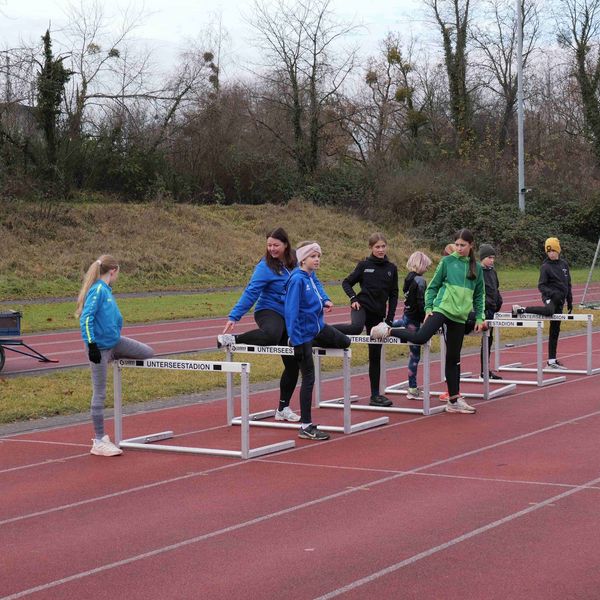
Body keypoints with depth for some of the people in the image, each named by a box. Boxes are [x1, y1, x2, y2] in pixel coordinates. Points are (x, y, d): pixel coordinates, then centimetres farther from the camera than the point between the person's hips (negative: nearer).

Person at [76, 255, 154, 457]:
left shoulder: (106, 290, 7)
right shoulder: (98, 290, -19)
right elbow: (86, 318, -24)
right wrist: (91, 344, -25)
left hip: (115, 342, 9)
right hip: (101, 347, -9)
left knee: (149, 353, 14)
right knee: (100, 393, 0)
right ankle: (99, 441, 11)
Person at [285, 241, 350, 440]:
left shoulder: (311, 276, 2)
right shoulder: (297, 279, -21)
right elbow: (291, 312, -23)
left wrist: (324, 301, 5)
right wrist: (296, 342, -24)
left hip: (318, 327, 9)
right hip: (304, 333, -9)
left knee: (344, 342, 25)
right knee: (309, 378, -3)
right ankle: (305, 426, 5)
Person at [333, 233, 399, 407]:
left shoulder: (391, 268, 7)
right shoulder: (364, 265, 0)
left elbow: (393, 295, 10)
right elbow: (346, 282, 6)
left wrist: (389, 319, 4)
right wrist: (353, 298, -11)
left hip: (378, 314, 4)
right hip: (362, 306, -4)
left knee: (375, 355, 7)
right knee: (357, 327, -40)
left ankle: (375, 395, 12)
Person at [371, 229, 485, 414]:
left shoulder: (477, 268, 11)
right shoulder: (447, 261, 2)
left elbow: (479, 296, 17)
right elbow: (433, 286, 6)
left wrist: (479, 318, 11)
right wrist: (428, 308, -3)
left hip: (459, 317, 3)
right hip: (442, 309, -3)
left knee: (453, 358, 8)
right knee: (421, 337, -28)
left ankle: (454, 400, 12)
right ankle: (389, 331, -7)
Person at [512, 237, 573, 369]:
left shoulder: (564, 264, 12)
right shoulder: (545, 267, -6)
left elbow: (568, 284, 20)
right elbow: (541, 285, -10)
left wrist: (569, 301, 19)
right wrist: (551, 293, -29)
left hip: (560, 300, 6)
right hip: (550, 297, -6)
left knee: (555, 331, 8)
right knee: (549, 311, -42)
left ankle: (552, 361, 12)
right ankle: (520, 309, -26)